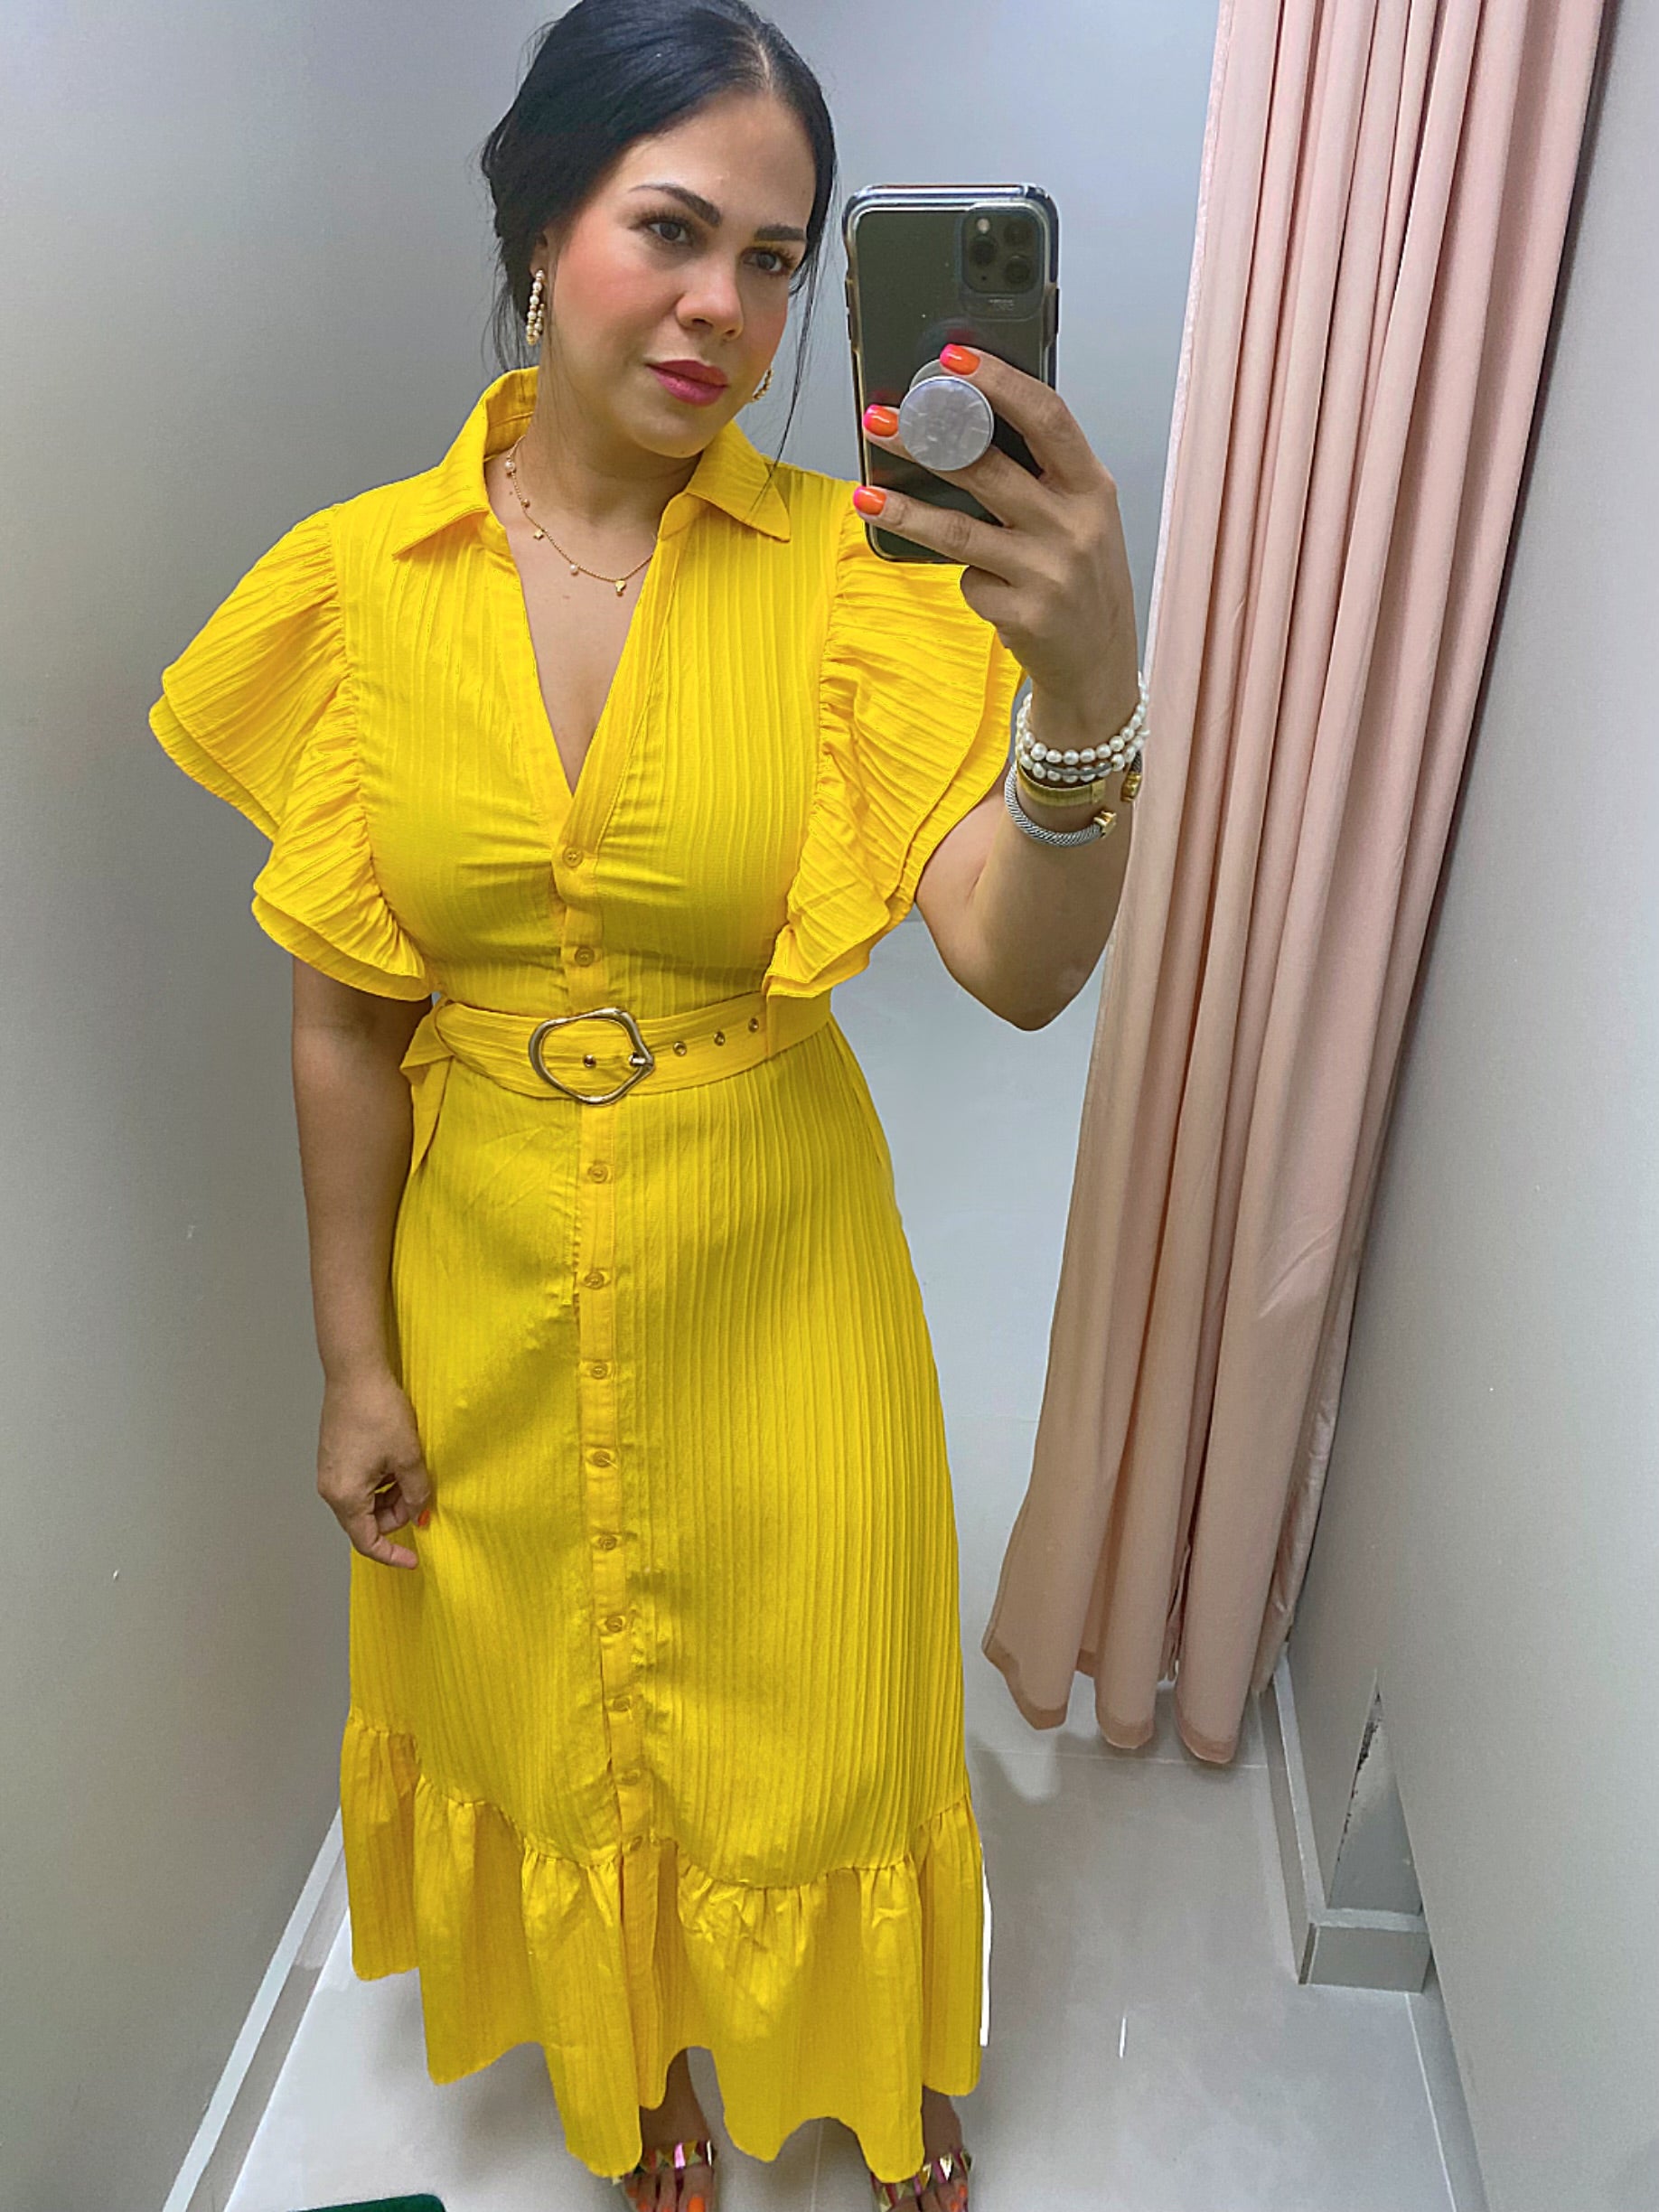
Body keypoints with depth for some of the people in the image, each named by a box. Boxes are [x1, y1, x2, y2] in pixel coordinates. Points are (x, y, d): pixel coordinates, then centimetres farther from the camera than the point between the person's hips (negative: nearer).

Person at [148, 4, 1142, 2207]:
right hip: (488, 1294, 2)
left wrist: (1090, 697, -42)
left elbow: (1020, 968, -23)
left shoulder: (851, 572, -12)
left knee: (817, 1718, 19)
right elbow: (345, 1021, -3)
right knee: (552, 1714, 24)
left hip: (778, 1280, -1)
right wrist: (354, 1362, 1)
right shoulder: (363, 579, -8)